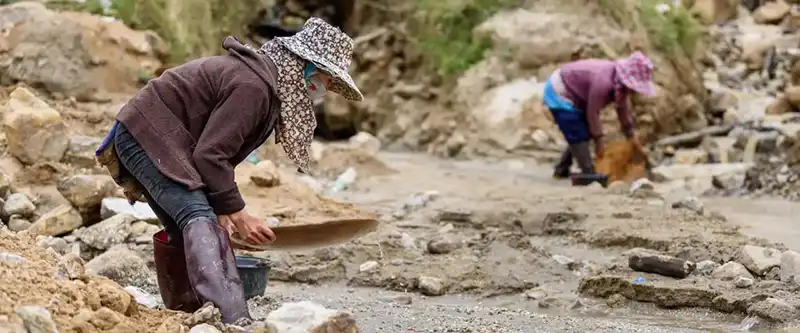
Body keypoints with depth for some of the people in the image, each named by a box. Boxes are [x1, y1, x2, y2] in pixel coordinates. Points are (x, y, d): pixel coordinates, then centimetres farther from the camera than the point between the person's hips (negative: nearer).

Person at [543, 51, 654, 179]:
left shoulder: (620, 83, -5)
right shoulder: (604, 82, -35)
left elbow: (624, 112, 6)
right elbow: (593, 112, -26)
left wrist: (634, 139, 8)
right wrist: (599, 142, -15)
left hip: (571, 94, 10)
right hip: (559, 93, -10)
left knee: (584, 135, 15)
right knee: (579, 137, -13)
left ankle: (561, 170, 25)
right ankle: (589, 175, -10)